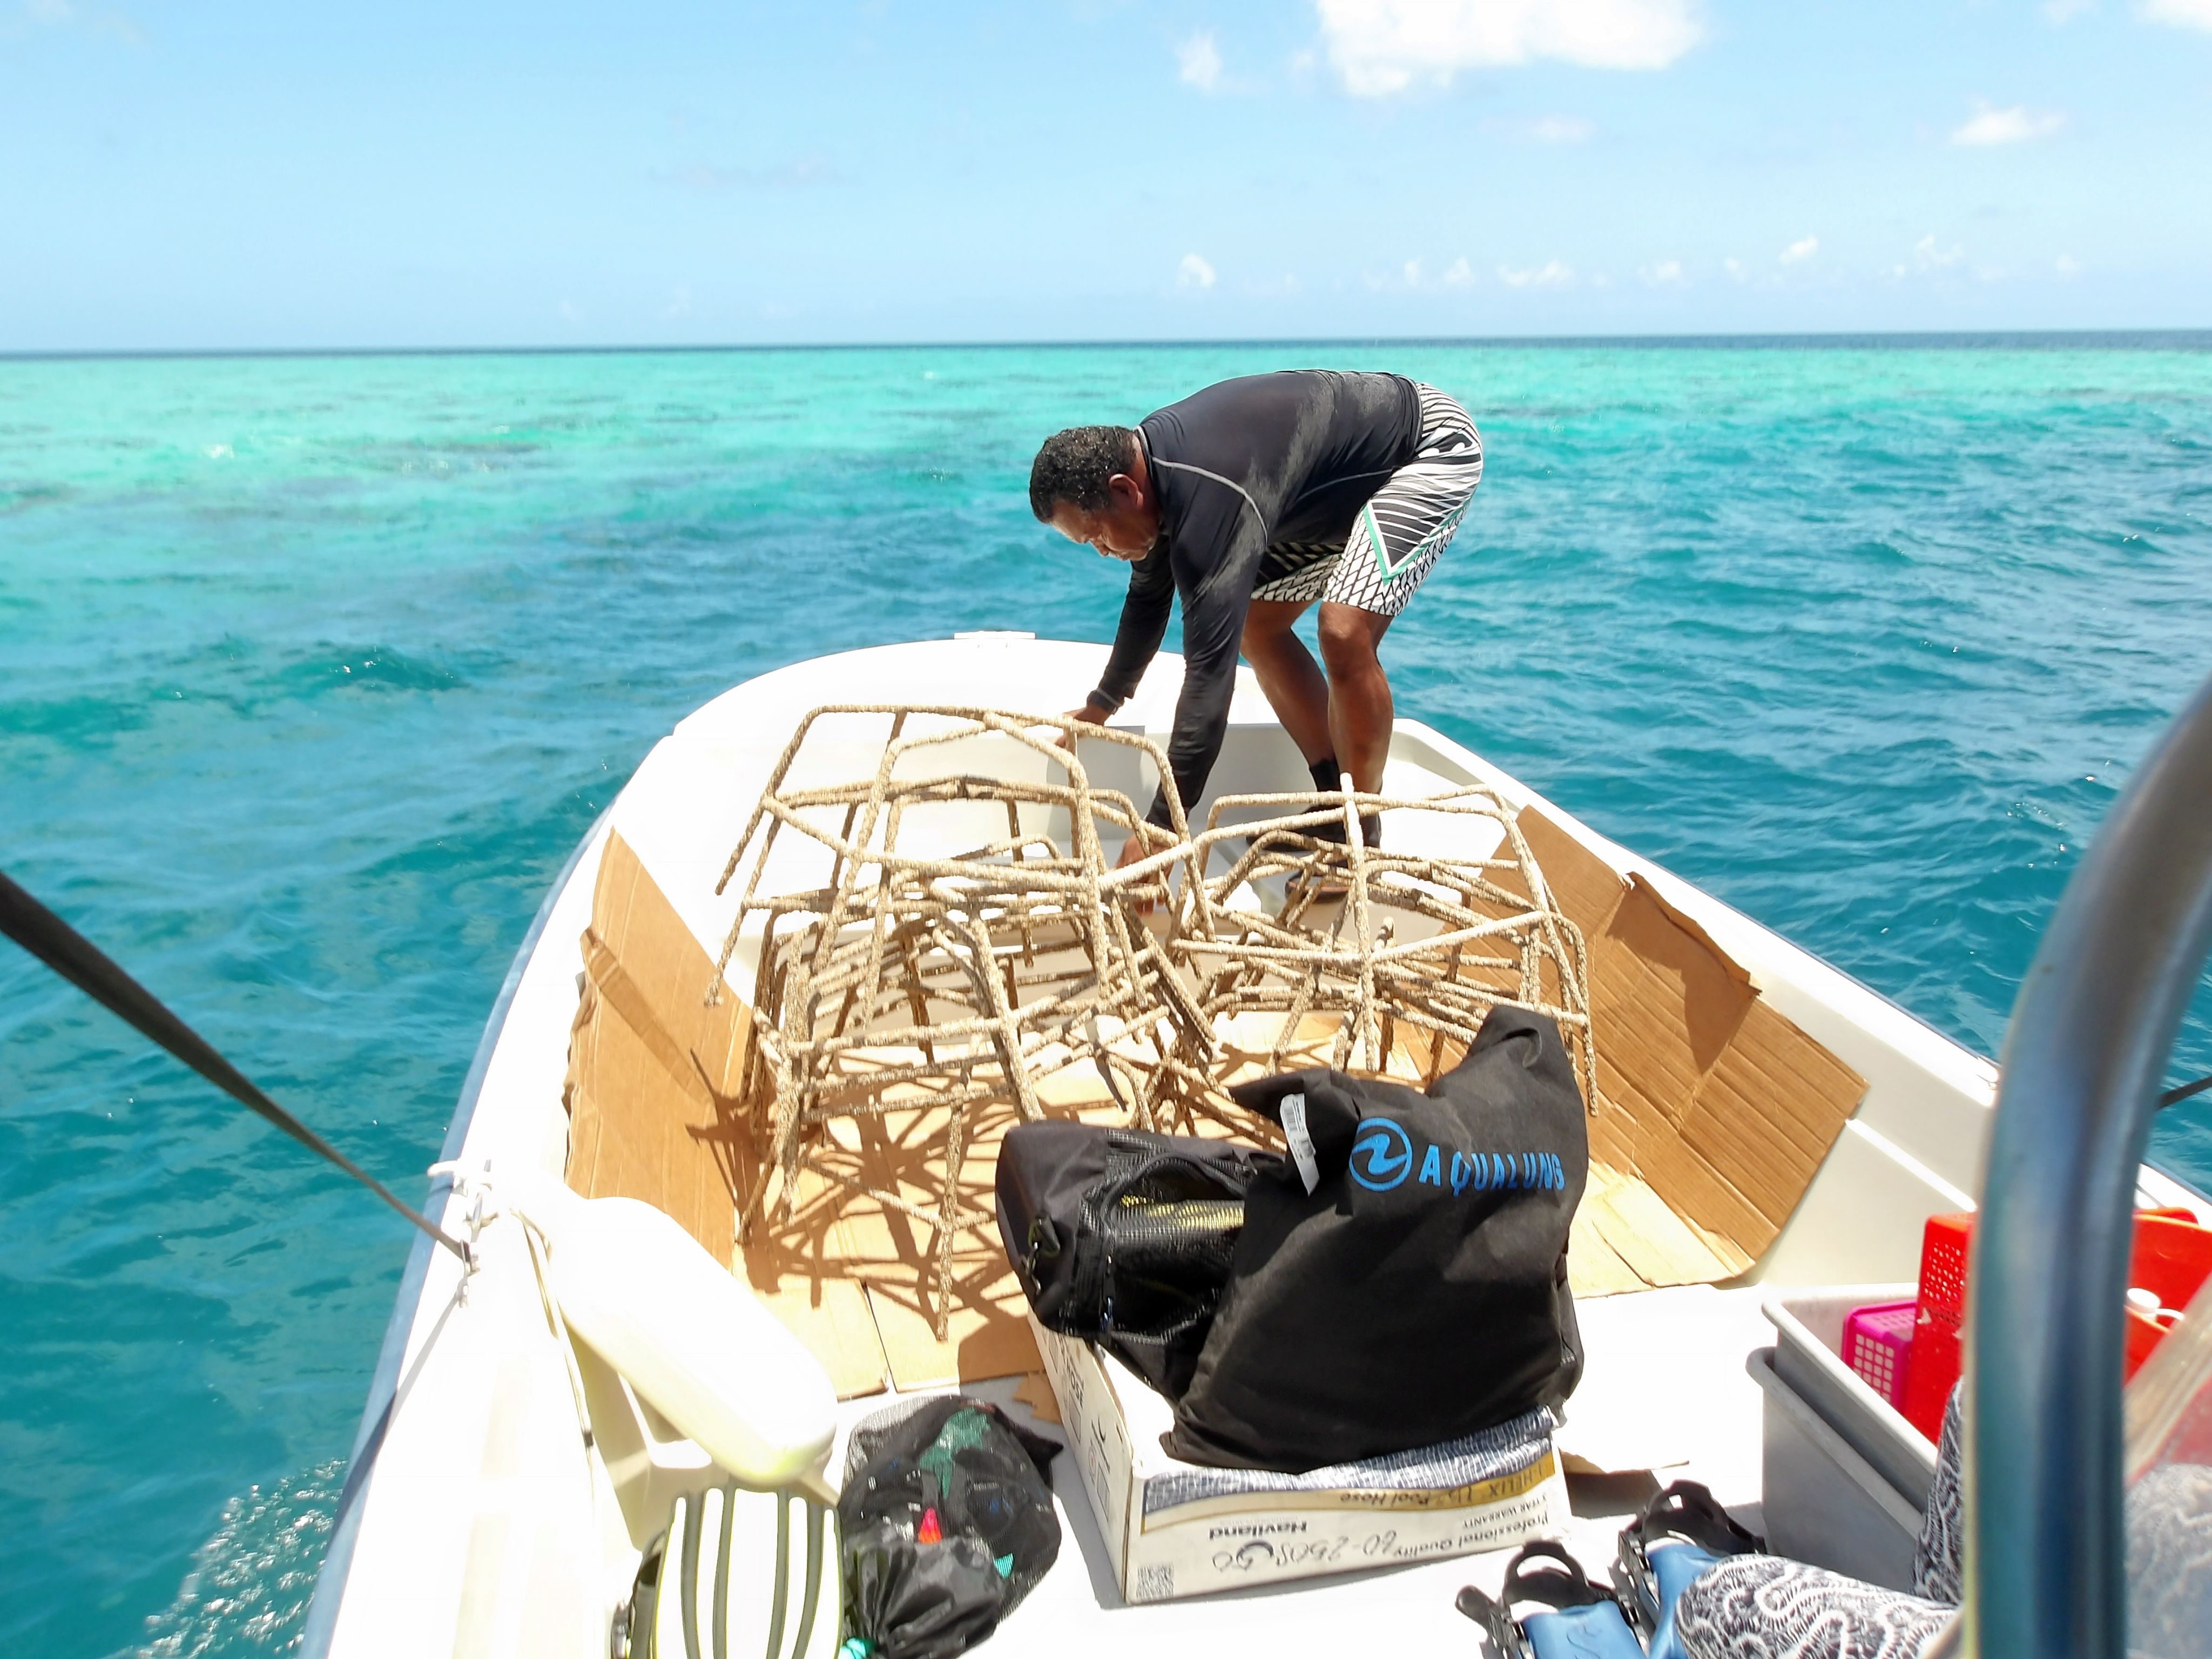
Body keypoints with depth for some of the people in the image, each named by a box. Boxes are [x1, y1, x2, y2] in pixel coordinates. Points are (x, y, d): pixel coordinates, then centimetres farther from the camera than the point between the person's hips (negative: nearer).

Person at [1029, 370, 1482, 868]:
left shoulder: (1211, 499, -37)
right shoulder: (1149, 461, -7)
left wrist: (1158, 829, -40)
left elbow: (1210, 667, -41)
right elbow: (1148, 597, 12)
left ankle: (1363, 837, -10)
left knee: (1345, 633, -27)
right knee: (1257, 625, 6)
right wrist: (1102, 705, 24)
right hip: (1347, 480, 10)